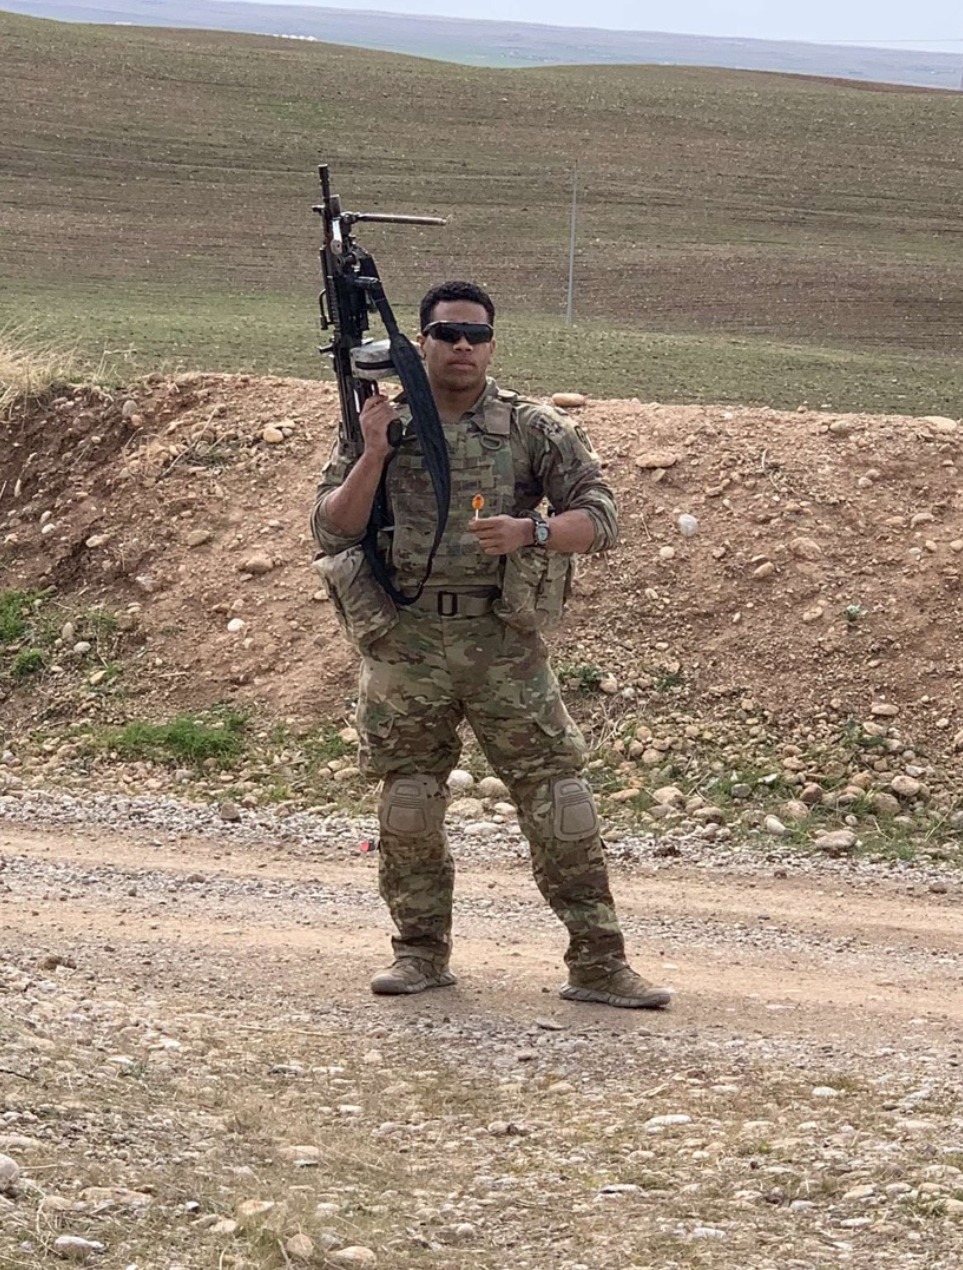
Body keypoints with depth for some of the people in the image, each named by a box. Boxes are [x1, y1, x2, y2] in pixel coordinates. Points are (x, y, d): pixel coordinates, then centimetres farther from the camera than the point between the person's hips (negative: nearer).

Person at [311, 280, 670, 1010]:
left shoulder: (534, 430, 3)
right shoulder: (381, 426, 6)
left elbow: (599, 518, -2)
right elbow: (331, 531, 1)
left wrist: (530, 532, -19)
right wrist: (374, 455, -11)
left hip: (504, 641, -1)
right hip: (406, 642, 1)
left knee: (558, 797, -4)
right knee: (409, 804, 7)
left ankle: (599, 962, 0)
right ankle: (422, 951, 22)